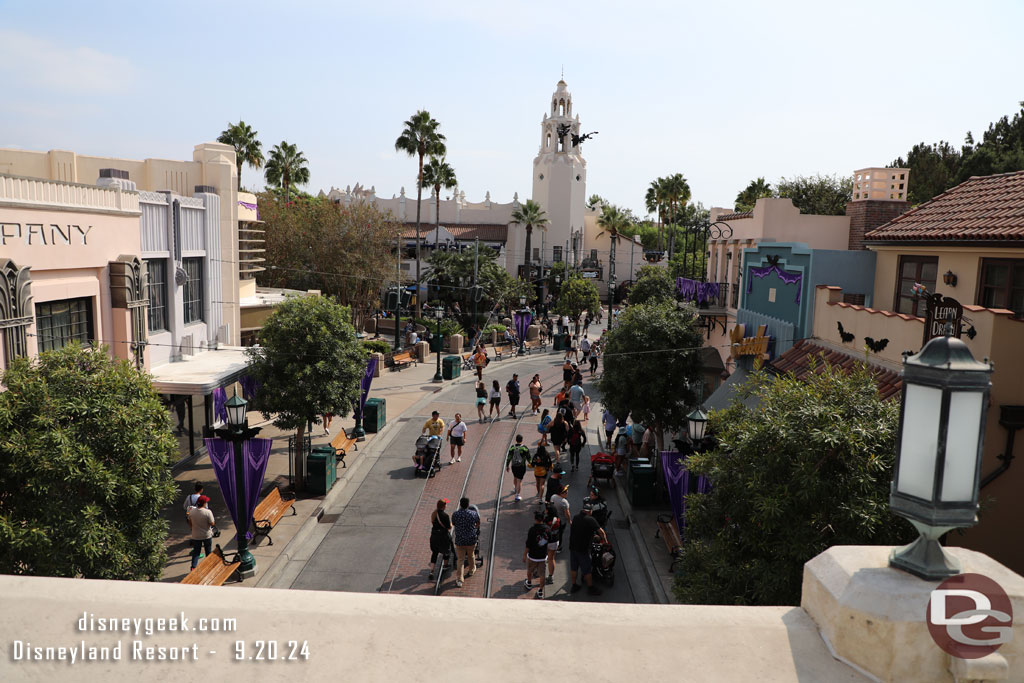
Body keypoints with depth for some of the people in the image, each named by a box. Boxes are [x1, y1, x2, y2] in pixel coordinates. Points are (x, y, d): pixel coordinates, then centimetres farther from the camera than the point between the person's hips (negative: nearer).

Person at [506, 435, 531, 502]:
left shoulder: (512, 448, -6)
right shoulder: (524, 448, -12)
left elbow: (509, 458, -2)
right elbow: (528, 457, -5)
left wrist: (507, 466, 9)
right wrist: (530, 463, 14)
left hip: (514, 466, 3)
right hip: (522, 467, -3)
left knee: (515, 477, 28)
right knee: (519, 481, 2)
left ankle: (515, 489, 50)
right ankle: (518, 495, -2)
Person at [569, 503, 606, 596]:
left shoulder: (576, 516, 5)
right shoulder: (590, 519, -16)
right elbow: (601, 531, -17)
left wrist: (593, 535, 25)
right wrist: (605, 540, 0)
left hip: (572, 546, 6)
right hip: (582, 549, -6)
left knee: (573, 568, 17)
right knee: (587, 570, 8)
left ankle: (574, 586, 29)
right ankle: (590, 587, 20)